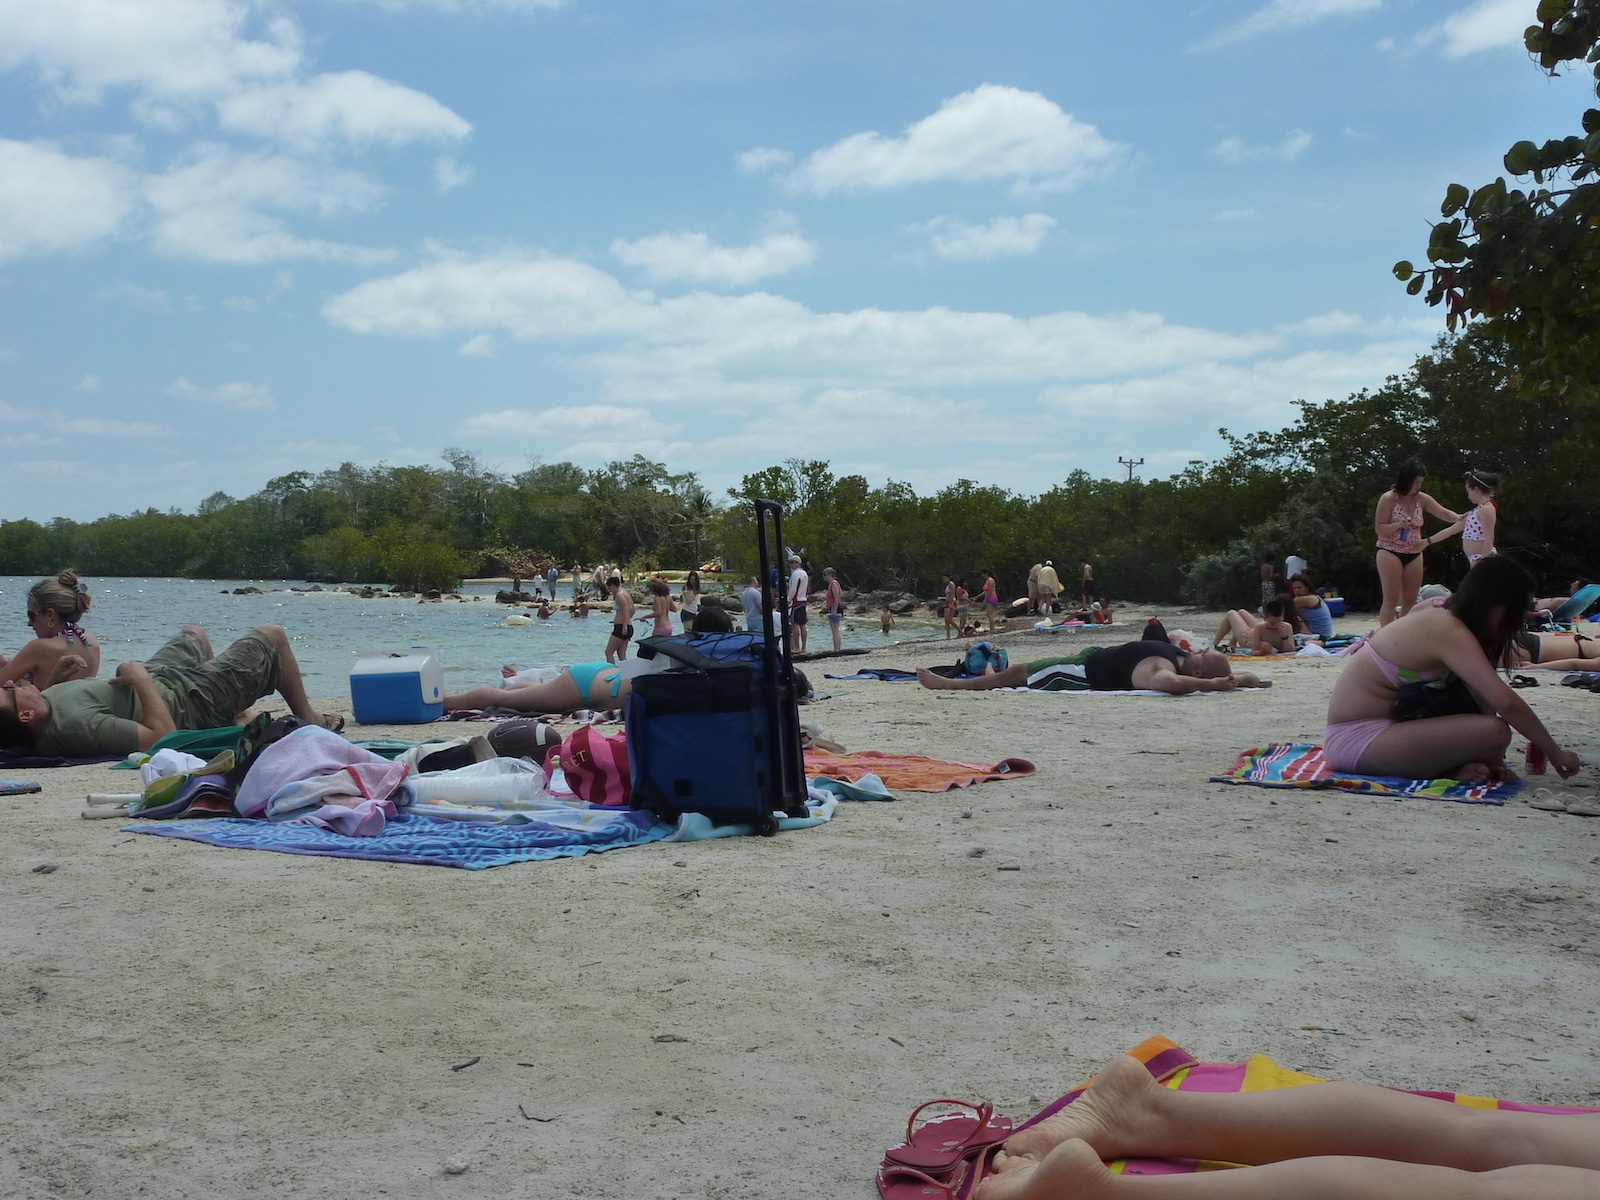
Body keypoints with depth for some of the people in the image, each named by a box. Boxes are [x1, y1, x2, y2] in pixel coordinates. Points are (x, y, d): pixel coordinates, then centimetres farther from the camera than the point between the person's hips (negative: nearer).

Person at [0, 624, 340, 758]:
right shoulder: (74, 724, -44)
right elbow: (162, 735, -39)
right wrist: (139, 677, -33)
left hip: (158, 678, 8)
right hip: (190, 699, -8)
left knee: (195, 632, 37)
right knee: (272, 636, 8)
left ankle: (235, 711, 52)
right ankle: (309, 719, 30)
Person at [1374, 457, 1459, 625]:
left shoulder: (1422, 499, 5)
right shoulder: (1388, 499, -9)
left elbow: (1444, 513, 1)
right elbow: (1379, 529, -9)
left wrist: (1458, 518, -20)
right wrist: (1398, 525, -26)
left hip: (1414, 554, 6)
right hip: (1390, 552, -6)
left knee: (1410, 601, 6)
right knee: (1391, 600, -11)